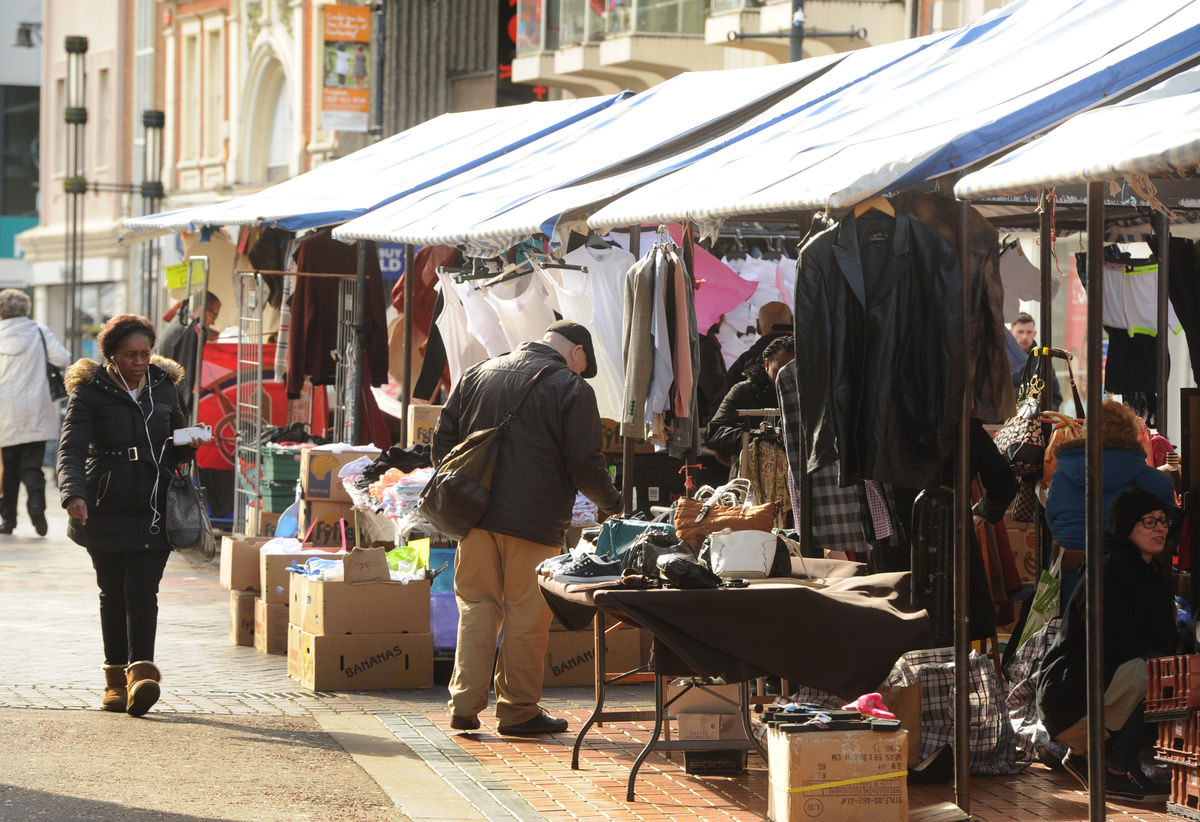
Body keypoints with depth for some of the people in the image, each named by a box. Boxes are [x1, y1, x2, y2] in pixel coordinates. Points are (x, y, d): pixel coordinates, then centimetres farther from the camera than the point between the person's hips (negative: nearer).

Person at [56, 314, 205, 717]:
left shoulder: (163, 387, 9)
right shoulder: (90, 392, -4)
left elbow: (176, 440, 22)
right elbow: (71, 448, -13)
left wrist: (187, 445, -3)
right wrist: (73, 493, -30)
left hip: (153, 510, 1)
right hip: (106, 510, -1)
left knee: (142, 592, -9)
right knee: (113, 594, 5)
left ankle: (141, 673, -17)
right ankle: (116, 679, 14)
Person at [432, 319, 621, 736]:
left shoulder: (475, 375, 14)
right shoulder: (570, 388, -3)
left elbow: (443, 439, 14)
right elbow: (583, 462, -7)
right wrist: (610, 502, 9)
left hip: (475, 514, 5)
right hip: (533, 521, -5)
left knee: (477, 606, 11)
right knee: (528, 615, 3)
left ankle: (464, 704, 6)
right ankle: (518, 709, 7)